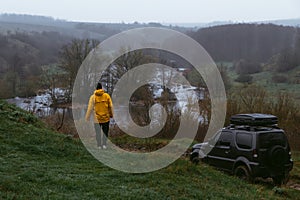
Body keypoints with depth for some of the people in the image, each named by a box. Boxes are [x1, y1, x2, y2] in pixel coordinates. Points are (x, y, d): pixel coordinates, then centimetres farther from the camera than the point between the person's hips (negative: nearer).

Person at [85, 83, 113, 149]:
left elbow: (90, 108, -7)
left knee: (98, 133, 12)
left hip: (97, 119, -1)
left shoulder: (93, 97, -7)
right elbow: (111, 106, 0)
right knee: (105, 132, 16)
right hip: (106, 118, 1)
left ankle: (99, 146, 16)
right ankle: (104, 144, 7)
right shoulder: (107, 95, -4)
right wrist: (111, 114, 14)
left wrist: (87, 118, 0)